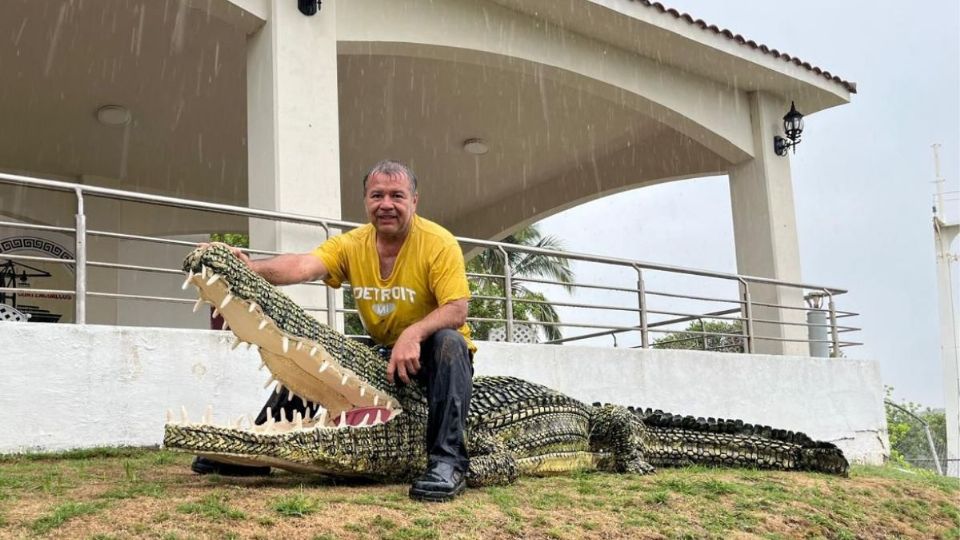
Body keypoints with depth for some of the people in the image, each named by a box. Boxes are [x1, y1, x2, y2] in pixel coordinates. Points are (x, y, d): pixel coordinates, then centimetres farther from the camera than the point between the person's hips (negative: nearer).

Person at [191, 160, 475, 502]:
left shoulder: (439, 243, -18)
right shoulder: (353, 244, -7)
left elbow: (457, 310, -26)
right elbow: (305, 265, -26)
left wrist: (413, 333, -44)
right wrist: (252, 268, -46)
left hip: (430, 352, -5)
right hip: (380, 353, 5)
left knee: (449, 341, -36)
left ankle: (447, 462, -39)